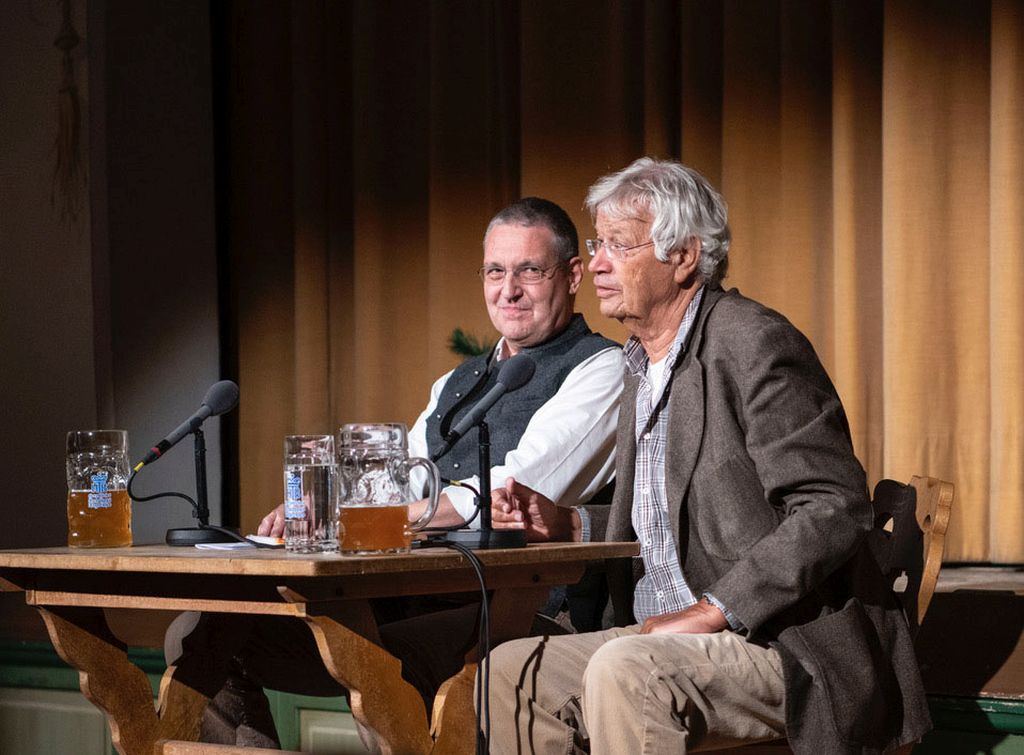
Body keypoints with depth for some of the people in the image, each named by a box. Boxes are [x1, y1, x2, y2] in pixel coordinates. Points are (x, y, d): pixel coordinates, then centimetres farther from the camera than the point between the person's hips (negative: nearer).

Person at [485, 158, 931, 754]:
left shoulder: (755, 343, -13)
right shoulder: (640, 366, 17)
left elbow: (835, 509, -21)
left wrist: (715, 609, -22)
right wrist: (561, 523, 9)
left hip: (788, 650, -9)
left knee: (624, 671, -31)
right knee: (511, 672, -3)